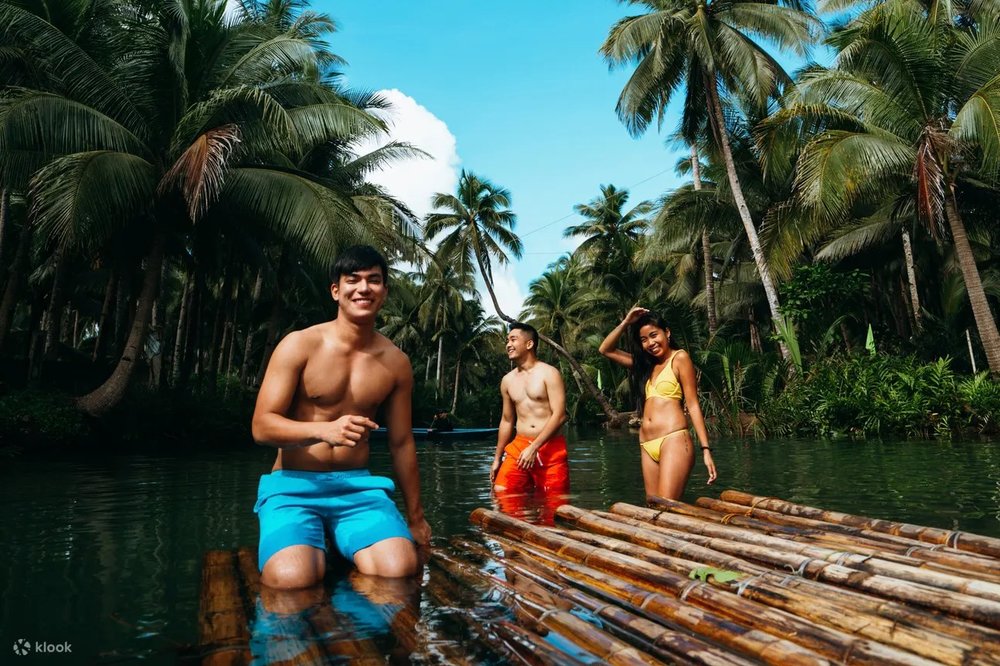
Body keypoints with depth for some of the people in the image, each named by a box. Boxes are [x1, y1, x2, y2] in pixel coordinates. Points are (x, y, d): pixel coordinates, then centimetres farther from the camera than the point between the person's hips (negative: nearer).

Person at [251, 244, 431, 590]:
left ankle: (341, 545, 8)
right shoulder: (299, 345, -6)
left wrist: (415, 517, 18)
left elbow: (401, 443, 12)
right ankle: (314, 546, 5)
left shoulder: (396, 362, 4)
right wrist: (325, 430, -29)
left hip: (358, 486, 3)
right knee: (294, 579, -30)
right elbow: (261, 426, -9)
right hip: (294, 485, -2)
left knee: (401, 568, -24)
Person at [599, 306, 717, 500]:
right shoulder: (646, 364, 21)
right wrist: (626, 323, 12)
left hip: (674, 441, -7)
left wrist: (706, 449, -8)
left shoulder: (679, 358, 2)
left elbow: (693, 404, -3)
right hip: (648, 446, 7)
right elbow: (606, 350, 24)